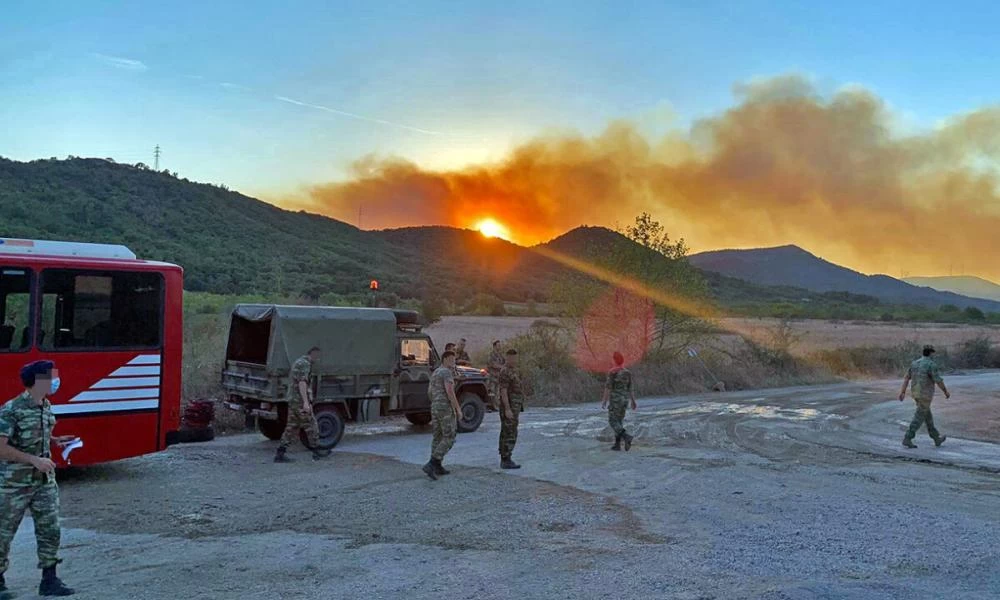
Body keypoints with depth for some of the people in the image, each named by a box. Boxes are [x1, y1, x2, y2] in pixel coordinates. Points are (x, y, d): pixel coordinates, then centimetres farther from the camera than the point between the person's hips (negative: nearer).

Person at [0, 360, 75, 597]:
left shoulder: (47, 407, 6)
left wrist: (56, 440, 3)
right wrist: (34, 460, -24)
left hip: (45, 482, 6)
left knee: (50, 529, 4)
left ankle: (49, 580, 13)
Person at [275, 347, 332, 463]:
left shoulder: (298, 362, 20)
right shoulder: (305, 363, -13)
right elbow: (302, 383, -22)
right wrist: (305, 402, -27)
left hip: (292, 401, 10)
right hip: (300, 401, -10)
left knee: (292, 427, 8)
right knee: (311, 426, 2)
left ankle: (280, 454, 5)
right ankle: (316, 451, 11)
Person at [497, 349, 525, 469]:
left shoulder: (513, 371, 15)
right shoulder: (505, 372, -17)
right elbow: (503, 391, -21)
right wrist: (507, 409, -25)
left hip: (513, 408, 10)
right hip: (509, 407, -10)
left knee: (506, 434, 10)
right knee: (510, 434, -10)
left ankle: (504, 460, 13)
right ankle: (506, 461, -8)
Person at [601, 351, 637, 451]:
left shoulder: (612, 372, -12)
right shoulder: (628, 372, 5)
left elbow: (608, 387, -14)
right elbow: (631, 388, 6)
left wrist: (604, 401, -10)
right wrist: (633, 402, 10)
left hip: (615, 399, -6)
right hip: (624, 399, 6)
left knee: (613, 422, -3)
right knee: (619, 420, 16)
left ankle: (627, 437, -25)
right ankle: (617, 444, 12)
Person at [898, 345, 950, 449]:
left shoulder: (915, 363, 7)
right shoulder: (931, 365, -16)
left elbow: (906, 378, 6)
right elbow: (939, 381, -15)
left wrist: (902, 392, 7)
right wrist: (946, 392, 1)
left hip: (916, 393, 8)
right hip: (925, 394, -8)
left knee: (927, 415, 18)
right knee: (919, 418, -3)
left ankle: (937, 438, 29)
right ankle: (907, 439, -7)